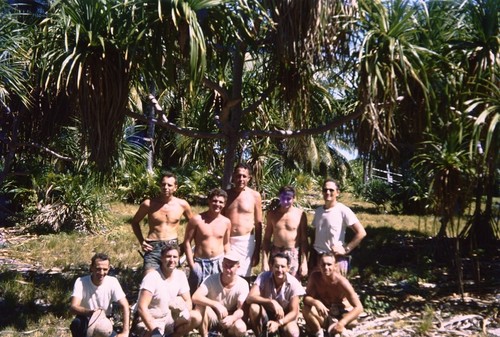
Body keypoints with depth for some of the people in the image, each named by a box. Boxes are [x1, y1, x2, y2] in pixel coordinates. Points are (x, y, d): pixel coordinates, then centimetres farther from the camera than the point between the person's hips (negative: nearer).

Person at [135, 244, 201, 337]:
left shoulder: (180, 275, -4)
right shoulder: (152, 277, -21)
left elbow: (188, 302, 0)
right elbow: (142, 308, -27)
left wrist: (183, 307, -25)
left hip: (168, 318, 6)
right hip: (150, 321, -5)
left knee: (196, 318, -14)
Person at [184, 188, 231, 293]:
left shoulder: (226, 222, 3)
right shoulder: (197, 220, -9)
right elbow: (187, 242, -6)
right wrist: (192, 265, -9)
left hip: (219, 263, 3)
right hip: (200, 263, -3)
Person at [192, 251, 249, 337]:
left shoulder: (243, 284, -15)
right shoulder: (212, 279, -17)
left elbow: (241, 310, -22)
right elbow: (195, 297, -30)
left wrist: (232, 318, -46)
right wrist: (216, 304, -43)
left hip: (230, 319, 1)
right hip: (212, 318, -1)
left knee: (240, 328, -32)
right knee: (201, 305, -31)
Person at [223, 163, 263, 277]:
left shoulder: (255, 196, -1)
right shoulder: (226, 194, 4)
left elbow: (258, 225, 2)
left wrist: (257, 251, 2)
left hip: (246, 242, -1)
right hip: (227, 242, 1)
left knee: (243, 277, 2)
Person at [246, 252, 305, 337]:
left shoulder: (294, 283, -17)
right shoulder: (263, 277, -17)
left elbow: (294, 312, -16)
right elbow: (250, 298, -29)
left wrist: (278, 323, -33)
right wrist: (272, 302, -41)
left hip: (285, 318, 0)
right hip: (266, 314, 1)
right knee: (254, 307, -32)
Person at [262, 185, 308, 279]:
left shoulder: (300, 214, -6)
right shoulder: (272, 214, 2)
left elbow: (304, 240, -2)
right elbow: (266, 239, 6)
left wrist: (304, 262, -5)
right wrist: (265, 261, 1)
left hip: (294, 255, -2)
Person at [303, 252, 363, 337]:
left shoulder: (342, 282, -25)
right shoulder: (315, 277, -18)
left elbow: (359, 307, -28)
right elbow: (306, 298, -20)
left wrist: (342, 323, -43)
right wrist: (316, 302, -45)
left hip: (337, 314, -1)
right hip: (321, 315, 1)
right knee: (306, 309, -31)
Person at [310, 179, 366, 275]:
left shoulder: (343, 210, -9)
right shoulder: (318, 211, 8)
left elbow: (361, 233, -11)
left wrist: (346, 250, -11)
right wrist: (311, 258, 12)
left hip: (336, 257, -5)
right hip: (317, 256, 5)